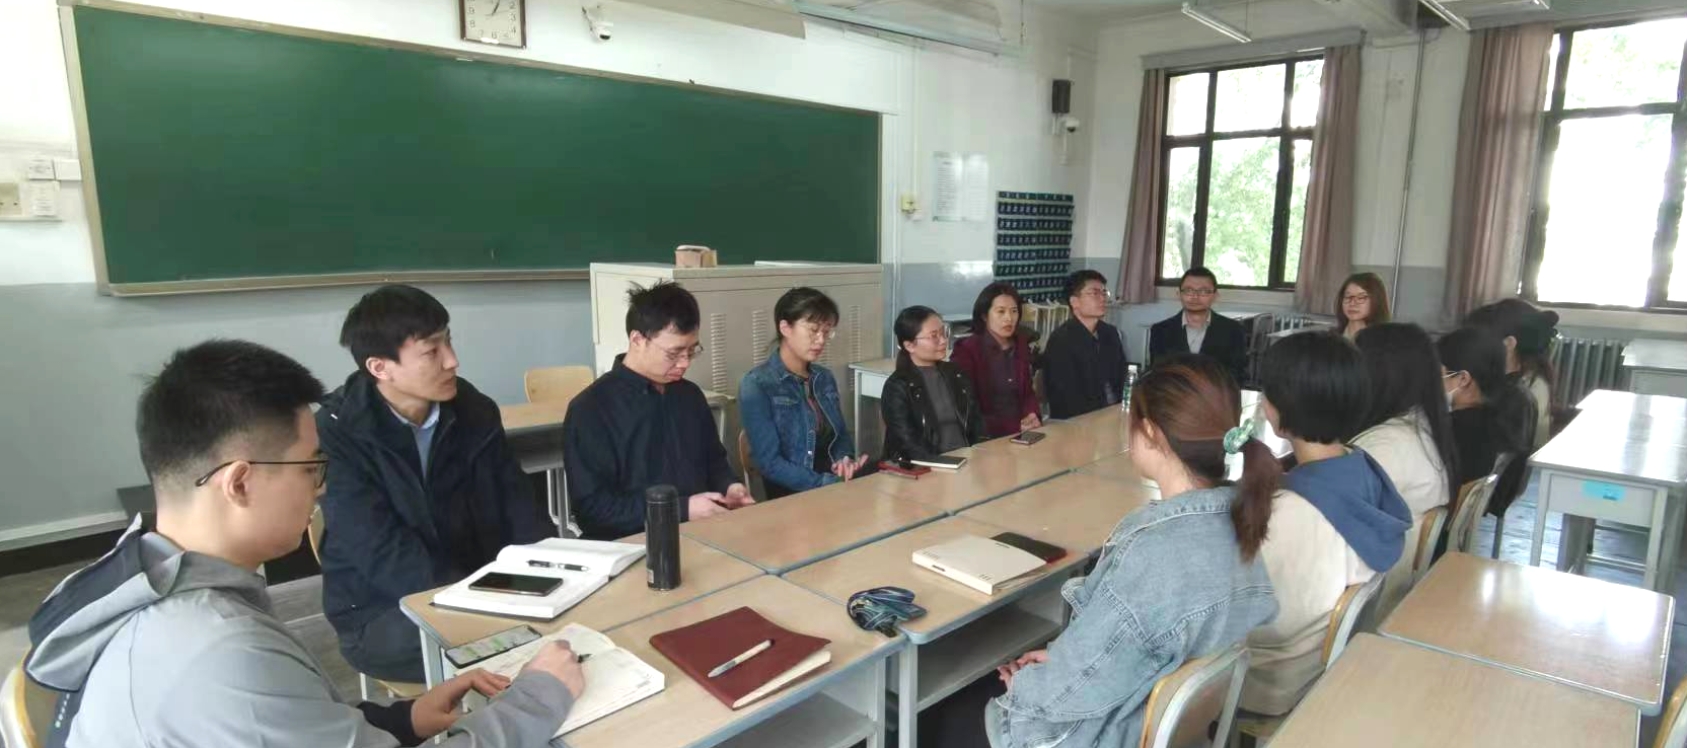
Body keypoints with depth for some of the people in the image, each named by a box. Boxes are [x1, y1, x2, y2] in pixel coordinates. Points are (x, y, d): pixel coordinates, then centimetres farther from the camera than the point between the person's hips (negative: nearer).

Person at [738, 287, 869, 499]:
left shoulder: (825, 378, 11)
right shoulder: (756, 386, -8)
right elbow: (771, 463, -13)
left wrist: (845, 460, -3)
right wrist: (829, 484, -20)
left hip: (838, 483, 6)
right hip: (792, 496, -6)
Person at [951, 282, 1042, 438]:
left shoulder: (1021, 345, 9)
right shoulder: (966, 350, -9)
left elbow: (1028, 391, 16)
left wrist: (1032, 416, -6)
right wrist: (1014, 426, -18)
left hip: (1022, 430, 5)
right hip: (986, 436, -5)